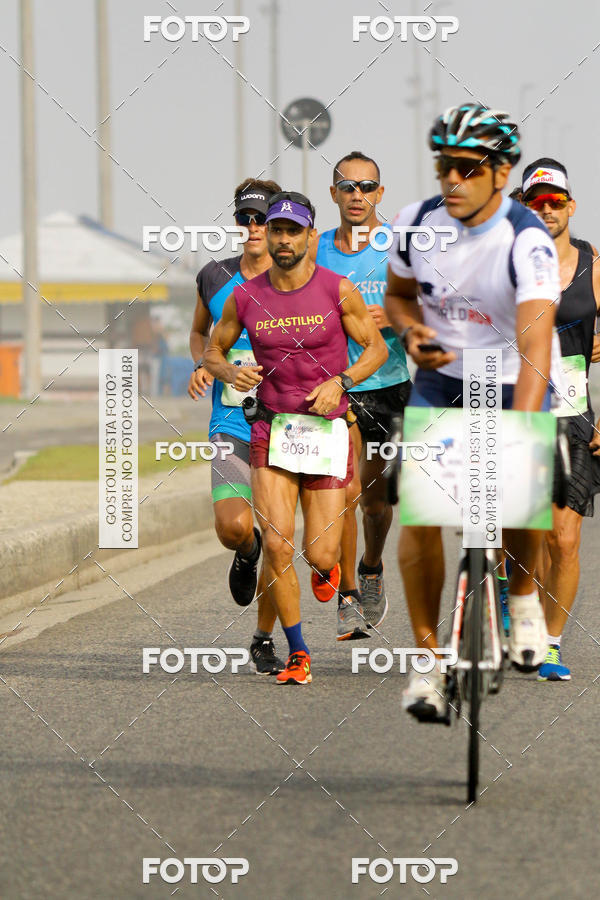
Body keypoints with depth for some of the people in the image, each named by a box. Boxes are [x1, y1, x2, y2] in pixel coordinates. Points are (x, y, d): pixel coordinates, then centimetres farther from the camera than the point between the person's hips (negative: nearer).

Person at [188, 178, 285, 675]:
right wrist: (201, 365, 2)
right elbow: (199, 331, 23)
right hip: (231, 425, 1)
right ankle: (247, 555, 17)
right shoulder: (215, 276, 4)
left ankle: (265, 639, 22)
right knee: (233, 528, -21)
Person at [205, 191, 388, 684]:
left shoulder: (338, 290, -5)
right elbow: (213, 351, 13)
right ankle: (297, 653, 1)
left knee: (319, 555, -1)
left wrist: (339, 382, -13)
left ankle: (327, 566, 40)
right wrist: (232, 373, -10)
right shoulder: (246, 297, 0)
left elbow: (377, 348, 4)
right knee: (276, 545, -14)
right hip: (272, 431, 1)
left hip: (327, 431, -1)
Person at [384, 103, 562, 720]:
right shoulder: (417, 225, -10)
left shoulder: (527, 242, -25)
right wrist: (412, 332, -13)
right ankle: (428, 657, -3)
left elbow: (534, 345, -36)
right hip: (441, 379, 3)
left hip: (513, 385, -3)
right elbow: (398, 294, 11)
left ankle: (523, 595, 11)